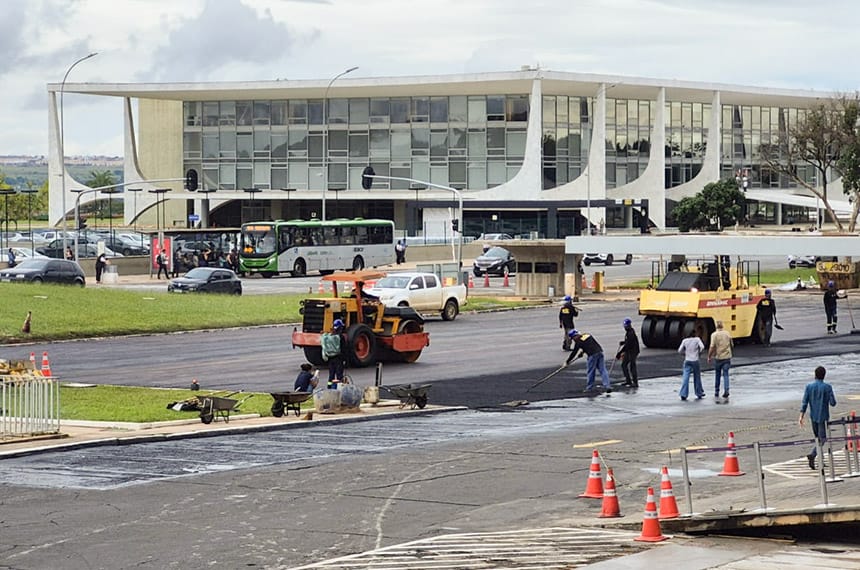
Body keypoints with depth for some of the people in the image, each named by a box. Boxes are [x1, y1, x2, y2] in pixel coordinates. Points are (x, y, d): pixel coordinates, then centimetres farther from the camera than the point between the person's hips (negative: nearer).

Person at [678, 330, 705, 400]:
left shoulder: (685, 341, 3)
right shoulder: (697, 339, -3)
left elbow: (680, 350, 1)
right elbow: (702, 347, -14)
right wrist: (699, 352, 4)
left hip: (687, 361, 1)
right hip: (695, 360, -1)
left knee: (685, 378, -5)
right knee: (697, 377, 13)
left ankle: (683, 394, -15)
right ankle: (699, 394, 24)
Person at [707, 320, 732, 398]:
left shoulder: (714, 335, -10)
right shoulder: (727, 333, 3)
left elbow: (712, 347, -16)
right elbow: (731, 345, 13)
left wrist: (709, 357, -5)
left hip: (718, 357, -2)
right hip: (727, 357, 2)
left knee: (717, 375, 14)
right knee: (725, 374, 2)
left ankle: (716, 392, 21)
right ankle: (726, 390, -15)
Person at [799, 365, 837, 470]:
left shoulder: (809, 386, -1)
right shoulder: (827, 387, -11)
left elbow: (804, 402, -4)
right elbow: (833, 403, -11)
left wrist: (801, 416, -4)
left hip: (813, 417, 4)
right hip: (823, 416, -4)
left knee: (818, 438, 17)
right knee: (822, 439, -3)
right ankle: (812, 455, -26)